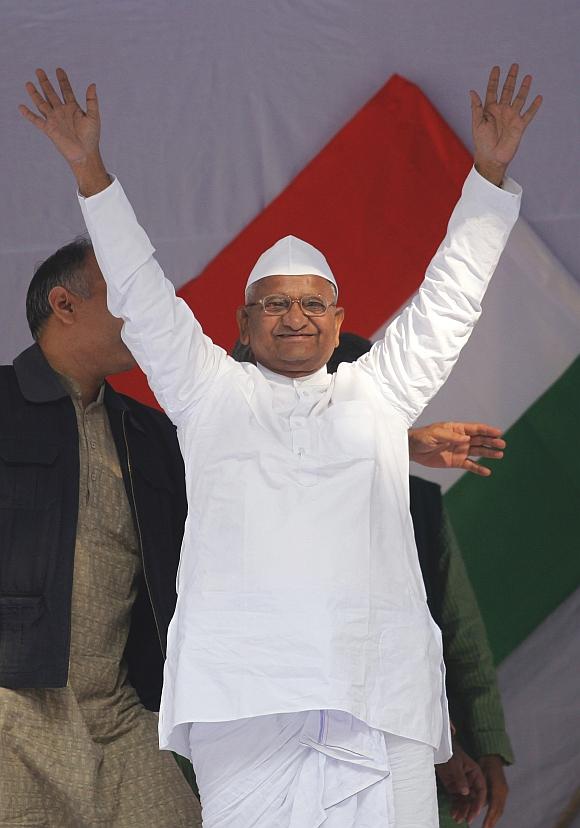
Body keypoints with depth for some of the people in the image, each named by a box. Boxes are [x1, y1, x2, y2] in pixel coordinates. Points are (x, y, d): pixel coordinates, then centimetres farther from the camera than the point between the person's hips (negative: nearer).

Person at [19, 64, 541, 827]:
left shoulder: (375, 393, 24)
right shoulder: (211, 392, 21)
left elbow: (449, 300, 25)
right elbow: (140, 292, 19)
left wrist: (490, 172, 21)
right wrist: (89, 169, 16)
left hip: (378, 680, 1)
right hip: (243, 677, -1)